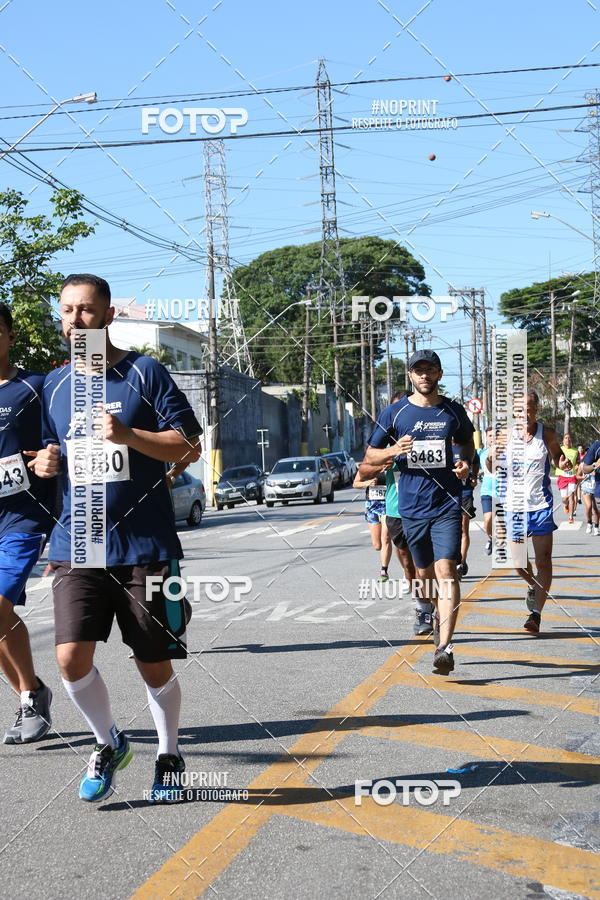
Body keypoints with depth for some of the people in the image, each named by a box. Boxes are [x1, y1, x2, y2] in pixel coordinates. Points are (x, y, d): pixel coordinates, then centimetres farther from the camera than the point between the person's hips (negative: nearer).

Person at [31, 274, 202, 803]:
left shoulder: (144, 373, -2)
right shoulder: (54, 384, 12)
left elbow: (189, 446, -7)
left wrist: (127, 435, -20)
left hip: (146, 546, -3)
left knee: (155, 665, 7)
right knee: (71, 658, -9)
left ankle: (169, 755, 32)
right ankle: (109, 742, 19)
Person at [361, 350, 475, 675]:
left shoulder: (453, 411, 5)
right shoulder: (394, 413, 1)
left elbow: (467, 442, 23)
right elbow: (369, 458, 5)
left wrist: (466, 462, 0)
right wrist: (393, 451, -15)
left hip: (447, 504, -1)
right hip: (411, 506, 1)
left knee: (446, 570, -15)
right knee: (424, 573, 13)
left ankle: (444, 647, -19)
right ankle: (439, 616, 43)